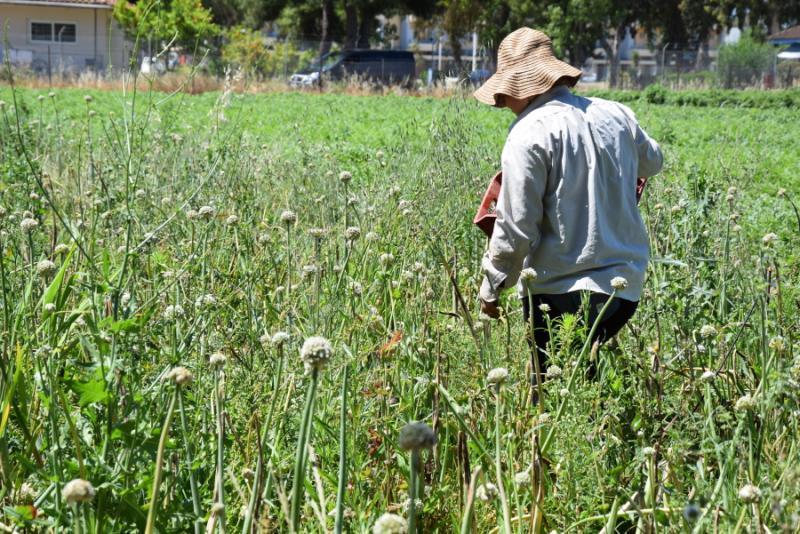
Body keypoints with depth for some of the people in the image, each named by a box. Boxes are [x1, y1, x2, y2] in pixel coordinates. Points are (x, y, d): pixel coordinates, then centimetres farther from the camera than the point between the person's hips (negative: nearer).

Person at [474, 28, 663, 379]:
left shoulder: (529, 134, -14)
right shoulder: (616, 116, 5)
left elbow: (516, 227, -14)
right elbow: (652, 162, 27)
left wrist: (491, 287, -1)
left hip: (561, 291, -6)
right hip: (625, 285, 6)